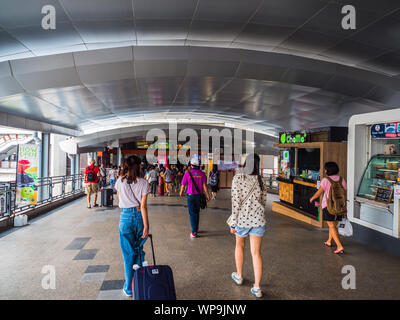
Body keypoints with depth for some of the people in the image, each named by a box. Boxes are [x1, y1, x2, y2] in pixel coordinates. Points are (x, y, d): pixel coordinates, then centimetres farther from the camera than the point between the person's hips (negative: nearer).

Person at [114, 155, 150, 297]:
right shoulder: (143, 183, -9)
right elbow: (143, 206, -11)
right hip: (139, 216, 0)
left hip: (126, 217, 0)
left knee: (128, 253, 10)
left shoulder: (120, 181, -4)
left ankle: (129, 288, 20)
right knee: (138, 250, 17)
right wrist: (146, 226, -8)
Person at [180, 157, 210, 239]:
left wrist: (181, 193, 15)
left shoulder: (187, 173, -9)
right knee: (197, 213, 19)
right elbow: (204, 185, -8)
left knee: (192, 214, 1)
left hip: (191, 196, -3)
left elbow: (183, 185, -3)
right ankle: (196, 228, 30)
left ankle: (194, 232, -5)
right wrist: (207, 195, -1)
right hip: (199, 196, 3)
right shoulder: (202, 173, -3)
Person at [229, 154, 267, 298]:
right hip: (258, 219, 2)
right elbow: (263, 202, 11)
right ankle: (257, 287, 7)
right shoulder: (260, 180, 2)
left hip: (242, 218, -2)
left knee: (239, 245, 23)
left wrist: (233, 223, -10)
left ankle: (239, 276, 38)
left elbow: (236, 201, -15)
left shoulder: (238, 178, -12)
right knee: (256, 253, 7)